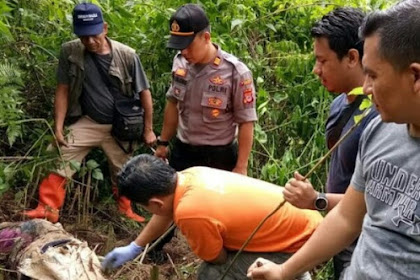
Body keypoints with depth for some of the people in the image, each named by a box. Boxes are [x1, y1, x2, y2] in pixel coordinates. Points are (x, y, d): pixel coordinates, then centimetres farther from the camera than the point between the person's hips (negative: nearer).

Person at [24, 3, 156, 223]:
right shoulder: (69, 52, -12)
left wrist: (148, 129, -3)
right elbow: (63, 90, -4)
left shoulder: (126, 55, -16)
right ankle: (48, 209, 3)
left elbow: (144, 92, -7)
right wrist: (58, 128, -8)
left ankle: (125, 210, 36)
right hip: (88, 122, 1)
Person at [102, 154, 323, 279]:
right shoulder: (190, 175, -3)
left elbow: (218, 259, -11)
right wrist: (135, 247, 29)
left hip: (302, 240, -8)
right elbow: (167, 212, 18)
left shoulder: (191, 212, -28)